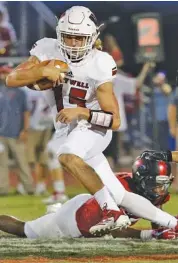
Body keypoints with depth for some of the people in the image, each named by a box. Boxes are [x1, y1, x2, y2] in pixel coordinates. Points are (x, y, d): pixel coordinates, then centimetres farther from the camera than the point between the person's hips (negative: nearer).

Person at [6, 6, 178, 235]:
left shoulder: (99, 67, -19)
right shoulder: (48, 51, -8)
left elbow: (115, 121, -17)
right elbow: (11, 80, -16)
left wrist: (81, 112, -31)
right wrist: (42, 71, -31)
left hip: (93, 128, -5)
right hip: (66, 133, 5)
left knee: (67, 156, -37)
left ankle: (112, 212, -38)